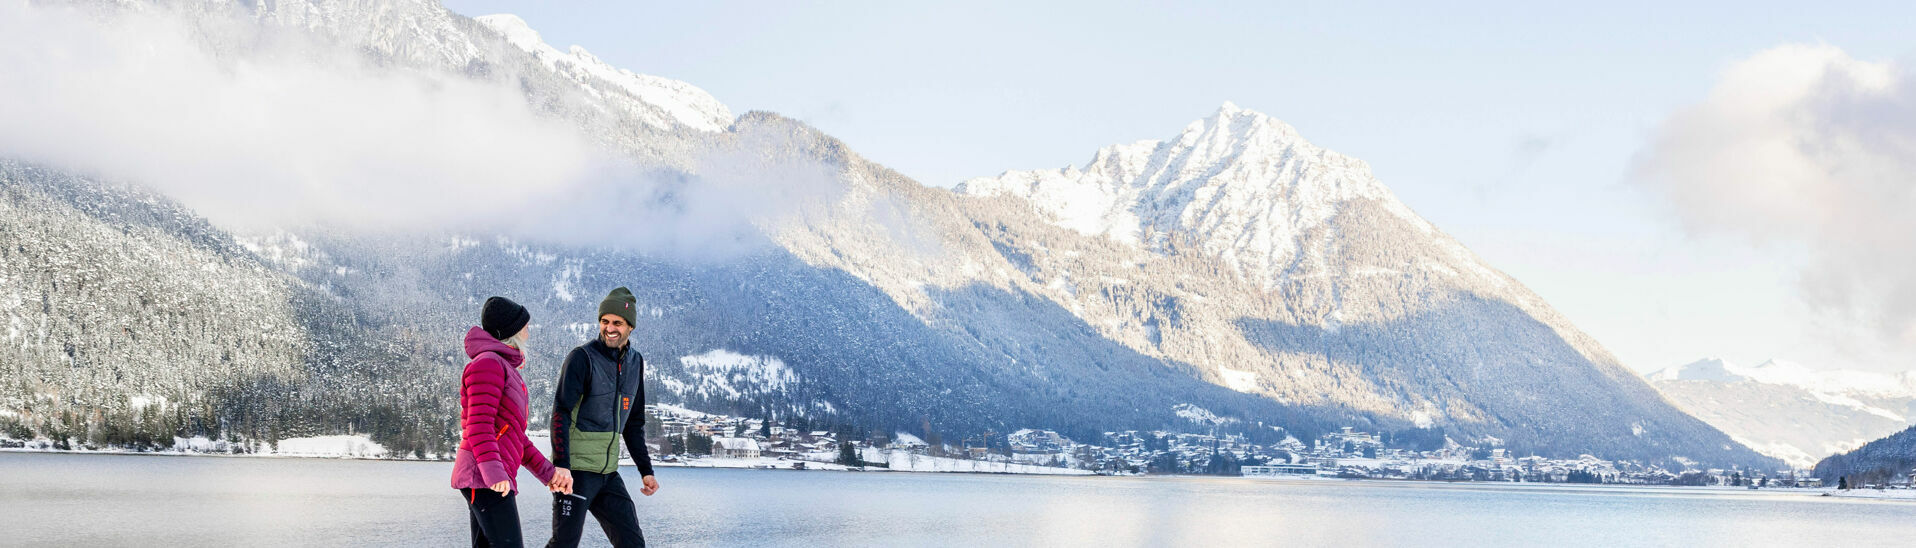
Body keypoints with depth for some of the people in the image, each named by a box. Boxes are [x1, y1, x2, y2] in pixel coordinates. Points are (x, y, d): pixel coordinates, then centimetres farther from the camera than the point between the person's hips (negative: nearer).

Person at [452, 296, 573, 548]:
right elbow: (479, 425, -18)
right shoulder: (488, 364, -7)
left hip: (492, 479, 10)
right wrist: (493, 472, -29)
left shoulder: (505, 368, 25)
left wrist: (547, 471, 20)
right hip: (484, 479, -10)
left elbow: (514, 434, 25)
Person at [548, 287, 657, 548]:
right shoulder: (582, 358, -9)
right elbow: (561, 413, -15)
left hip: (608, 473, 7)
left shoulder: (635, 362, 12)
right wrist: (561, 465, -24)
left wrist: (646, 470, 16)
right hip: (576, 470, -7)